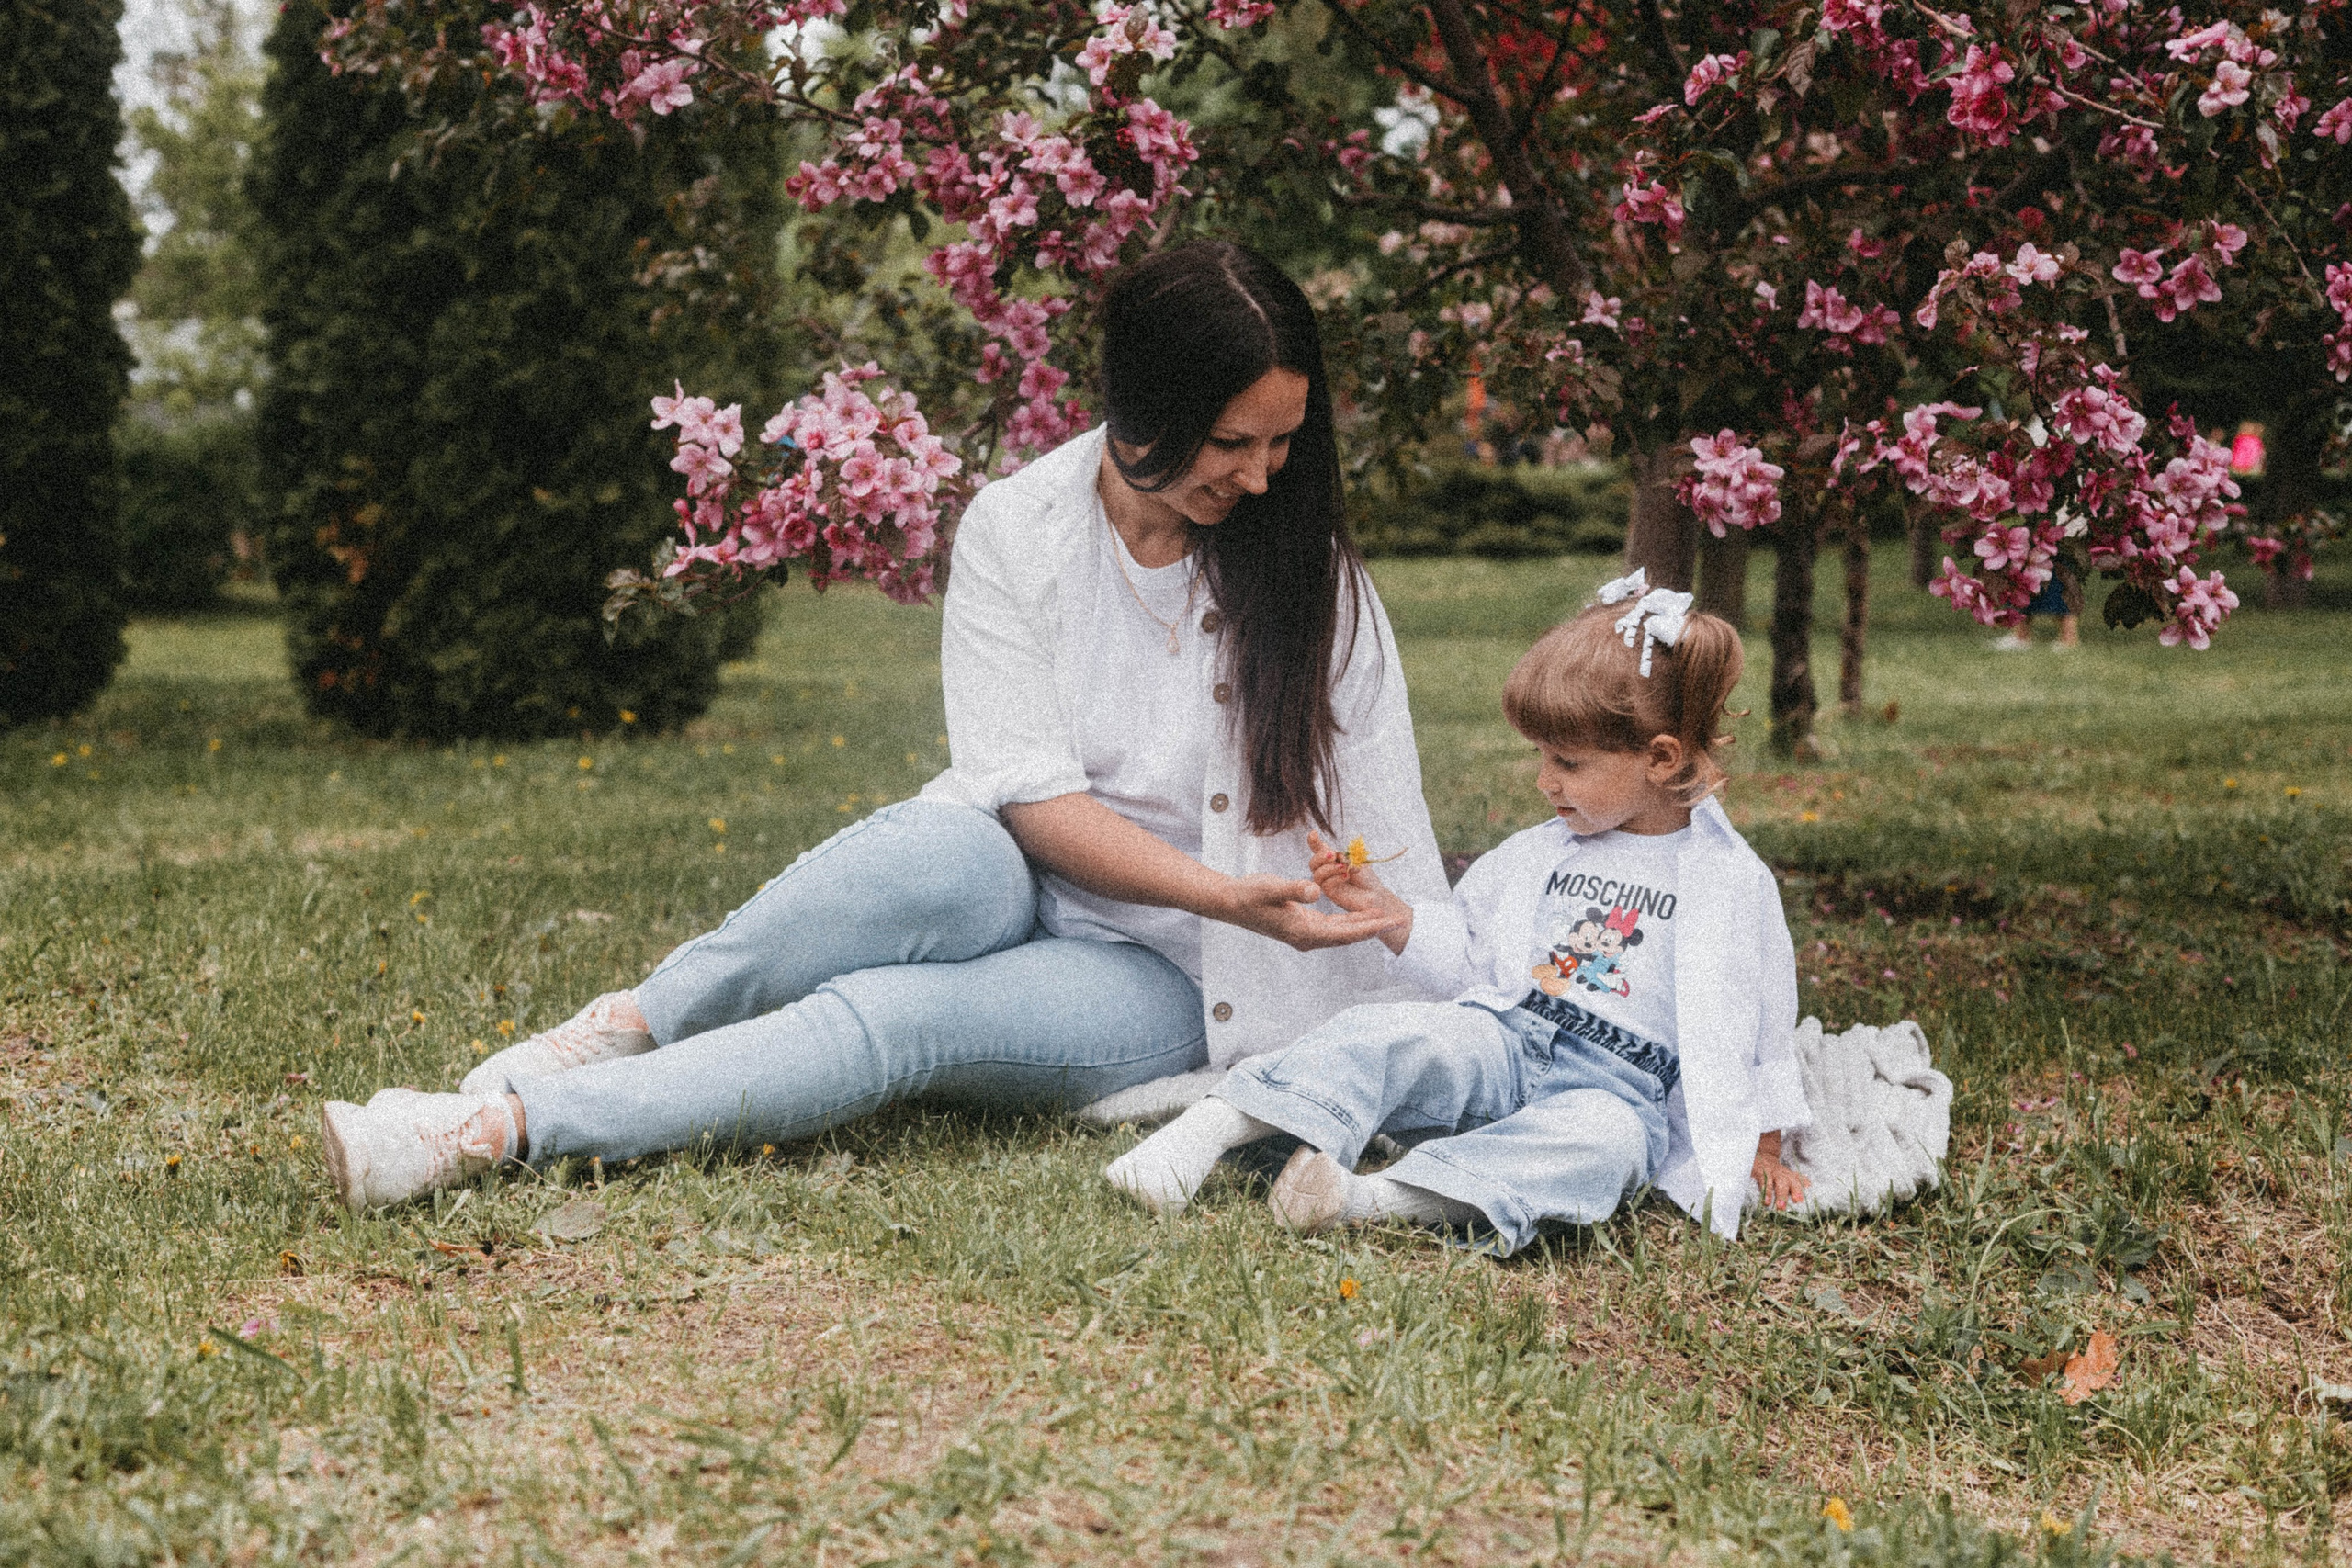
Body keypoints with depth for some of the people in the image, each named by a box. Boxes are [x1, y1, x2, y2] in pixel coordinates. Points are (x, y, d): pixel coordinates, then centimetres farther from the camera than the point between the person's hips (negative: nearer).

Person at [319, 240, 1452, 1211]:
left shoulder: (1313, 573, -3)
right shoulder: (1016, 529, -5)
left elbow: (1390, 840, -2)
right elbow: (1028, 795, -11)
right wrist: (1221, 892, -22)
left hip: (1164, 984, -1)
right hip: (1014, 893, 1)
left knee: (887, 1019, -31)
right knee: (942, 852, -38)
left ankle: (495, 1130, -36)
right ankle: (622, 1030, -22)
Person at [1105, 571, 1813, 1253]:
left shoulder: (1733, 880, 5)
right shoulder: (1538, 853, 17)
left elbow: (1754, 1020, 10)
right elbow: (1466, 955, 22)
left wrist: (1761, 1146, 11)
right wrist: (1388, 912, 7)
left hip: (1616, 1083, -4)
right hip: (1502, 1042, 4)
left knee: (1605, 1138, -39)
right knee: (1383, 1035, -25)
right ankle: (1211, 1127, -35)